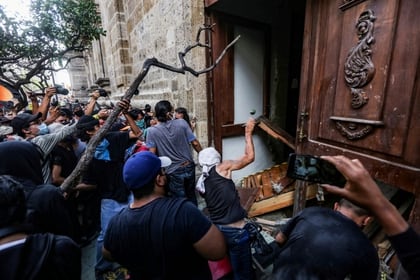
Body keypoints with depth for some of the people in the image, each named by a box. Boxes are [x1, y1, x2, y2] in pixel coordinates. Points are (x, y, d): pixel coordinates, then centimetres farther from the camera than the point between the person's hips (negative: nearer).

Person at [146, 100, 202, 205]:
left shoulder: (152, 131, -13)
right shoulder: (182, 123, -10)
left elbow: (152, 153, -13)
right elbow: (195, 143, -7)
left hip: (173, 172, -2)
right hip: (189, 167, 3)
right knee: (191, 196, 25)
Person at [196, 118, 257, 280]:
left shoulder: (200, 183, 7)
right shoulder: (222, 167, -10)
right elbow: (249, 157, -10)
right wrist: (248, 133, -2)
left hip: (215, 229, 6)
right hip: (235, 230, -6)